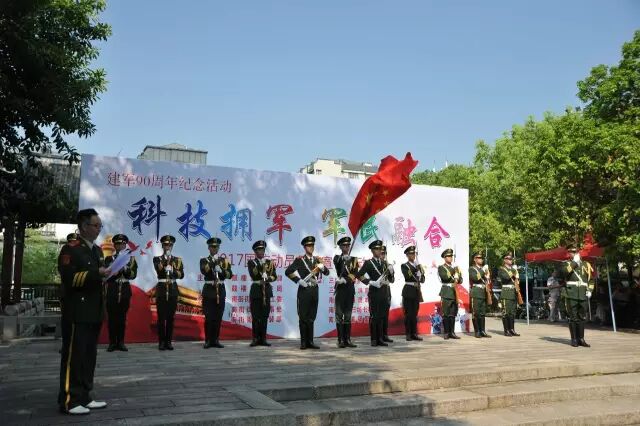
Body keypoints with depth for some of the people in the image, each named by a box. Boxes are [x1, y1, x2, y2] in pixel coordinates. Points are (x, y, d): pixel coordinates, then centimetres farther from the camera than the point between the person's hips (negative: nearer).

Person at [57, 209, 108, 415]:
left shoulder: (97, 250, 18)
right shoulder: (70, 249, -8)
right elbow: (69, 278, -18)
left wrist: (108, 273, 3)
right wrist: (97, 273, -22)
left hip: (93, 312, 8)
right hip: (77, 313, -8)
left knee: (89, 356, 11)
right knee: (73, 356, -4)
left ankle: (84, 397, 19)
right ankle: (69, 401, 2)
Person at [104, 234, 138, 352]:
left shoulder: (131, 259, 9)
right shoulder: (109, 259, 6)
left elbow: (134, 274, -3)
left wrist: (125, 268, -20)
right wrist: (118, 269, -19)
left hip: (125, 290, 1)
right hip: (112, 290, -1)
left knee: (122, 317, 5)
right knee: (112, 317, -1)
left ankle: (121, 342, 10)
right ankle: (112, 342, 6)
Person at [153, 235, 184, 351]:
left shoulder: (177, 260, 11)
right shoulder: (157, 259, 6)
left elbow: (181, 275, 0)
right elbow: (159, 270, -15)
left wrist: (172, 270, -13)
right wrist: (166, 259, -16)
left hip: (173, 290, 2)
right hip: (161, 289, -2)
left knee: (171, 317, 3)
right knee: (161, 317, -3)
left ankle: (168, 342, 8)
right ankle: (161, 342, 3)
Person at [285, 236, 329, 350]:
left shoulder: (317, 260, 11)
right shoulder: (299, 259, -3)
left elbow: (327, 273, 8)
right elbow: (288, 272, -11)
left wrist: (322, 267, -12)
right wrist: (299, 280, -13)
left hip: (314, 290, 4)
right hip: (304, 290, -4)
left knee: (311, 318, 9)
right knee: (303, 317, 0)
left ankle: (310, 342, 14)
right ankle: (303, 342, 6)